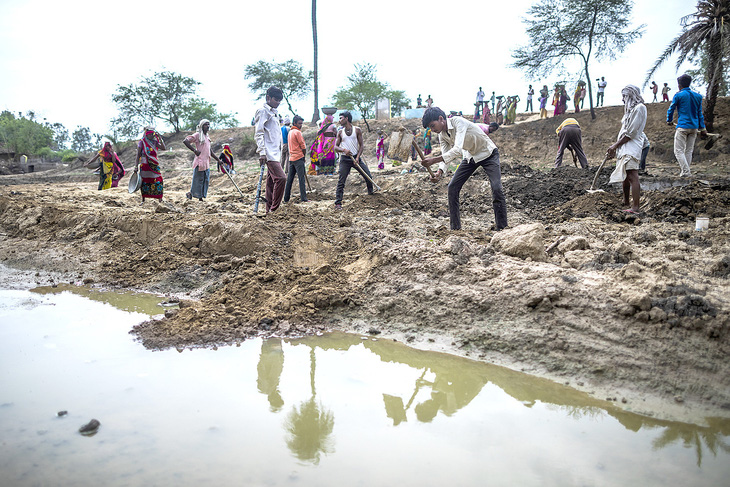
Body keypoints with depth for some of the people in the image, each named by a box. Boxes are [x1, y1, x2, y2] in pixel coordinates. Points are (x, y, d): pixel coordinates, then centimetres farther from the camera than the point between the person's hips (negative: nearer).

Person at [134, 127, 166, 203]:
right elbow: (138, 155, -1)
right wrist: (136, 166, -9)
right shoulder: (142, 143, 0)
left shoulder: (155, 142, 7)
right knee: (144, 183, 3)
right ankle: (143, 200, 14)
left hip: (154, 166, 2)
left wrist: (160, 138, -9)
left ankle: (160, 199, 1)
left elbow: (164, 148, -7)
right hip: (145, 166, -2)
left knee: (158, 182, -6)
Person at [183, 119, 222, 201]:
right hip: (200, 162, -8)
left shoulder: (207, 137, 18)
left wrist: (218, 160, 23)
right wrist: (194, 150, -19)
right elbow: (185, 141, -15)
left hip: (207, 163, 8)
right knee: (198, 180, -5)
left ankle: (201, 197, 13)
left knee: (206, 180, 7)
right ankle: (190, 193, 10)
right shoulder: (197, 135, -6)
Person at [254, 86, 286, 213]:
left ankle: (269, 211, 10)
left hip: (276, 153, 9)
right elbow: (259, 133, -12)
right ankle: (274, 210, -14)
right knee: (280, 178, -19)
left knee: (272, 182, 8)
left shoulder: (274, 113, 23)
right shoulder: (263, 111, -5)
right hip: (269, 153, -9)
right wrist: (262, 152, -20)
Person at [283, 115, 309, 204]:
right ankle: (303, 199, -10)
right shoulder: (297, 132, -10)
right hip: (298, 158, -8)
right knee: (301, 178, -8)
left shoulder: (290, 132, 17)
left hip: (291, 158, 8)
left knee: (289, 179, 10)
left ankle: (286, 199, 12)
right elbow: (303, 146, -10)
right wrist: (304, 154, 7)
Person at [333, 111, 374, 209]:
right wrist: (344, 150, -16)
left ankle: (371, 192, 26)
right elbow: (336, 147, 5)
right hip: (345, 159, 0)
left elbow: (361, 145, 1)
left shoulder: (357, 130, 2)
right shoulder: (340, 133, 6)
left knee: (368, 176, 0)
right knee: (341, 181, -7)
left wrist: (358, 157, -12)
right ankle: (338, 203, -5)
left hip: (356, 157, 0)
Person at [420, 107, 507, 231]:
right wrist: (440, 172, -28)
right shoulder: (442, 135, -8)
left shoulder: (458, 122, -32)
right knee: (452, 187, -3)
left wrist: (434, 160, -48)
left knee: (496, 188, -21)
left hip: (488, 154, -7)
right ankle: (455, 227, 7)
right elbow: (446, 156, -7)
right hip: (471, 156, 7)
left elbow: (457, 150, -43)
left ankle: (502, 227, -9)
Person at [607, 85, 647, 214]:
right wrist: (613, 146, 14)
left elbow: (631, 133, -15)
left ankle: (635, 208, -20)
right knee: (625, 176, 19)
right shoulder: (630, 108, 21)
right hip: (624, 146, 11)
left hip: (632, 146, -11)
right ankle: (626, 202, 32)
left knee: (632, 176, -16)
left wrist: (615, 146, -10)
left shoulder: (640, 108, -9)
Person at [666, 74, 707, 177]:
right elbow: (700, 113, 15)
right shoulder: (698, 96, 11)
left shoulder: (678, 95, -5)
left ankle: (685, 172, -16)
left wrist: (669, 121, 23)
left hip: (682, 127, -6)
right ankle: (684, 172, 13)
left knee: (679, 151, -6)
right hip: (694, 127, 6)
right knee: (689, 151, 11)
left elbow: (671, 109, 5)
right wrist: (702, 128, 18)